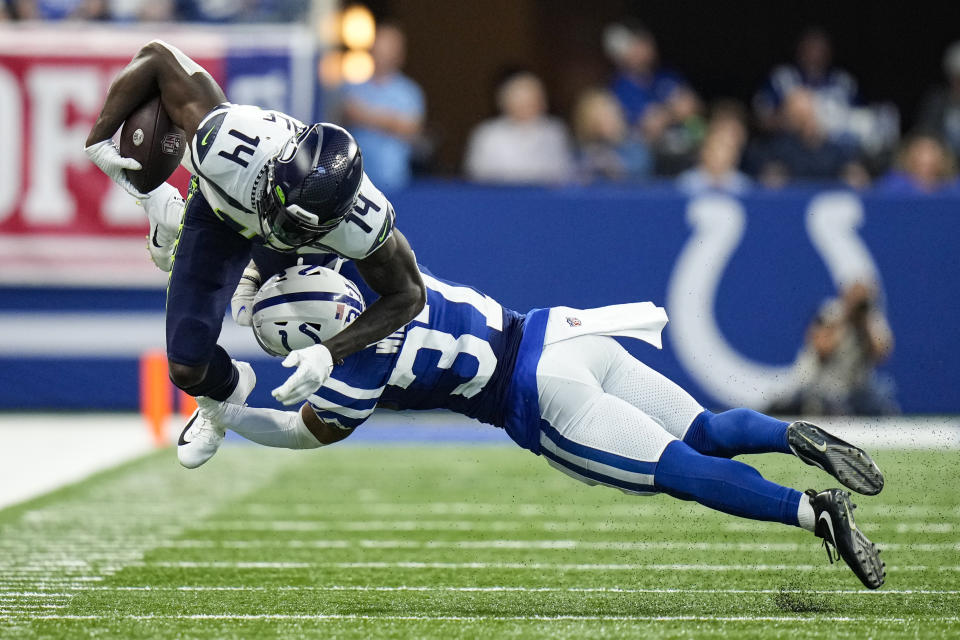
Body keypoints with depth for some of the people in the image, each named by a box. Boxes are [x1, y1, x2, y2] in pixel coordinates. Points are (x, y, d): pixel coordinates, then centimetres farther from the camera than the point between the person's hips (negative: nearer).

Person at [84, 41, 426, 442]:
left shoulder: (362, 223, -45)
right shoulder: (227, 144, -49)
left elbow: (407, 296, -26)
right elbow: (158, 56, -36)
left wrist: (329, 353, -38)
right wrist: (99, 138, -30)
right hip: (221, 210, -1)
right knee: (187, 370, -9)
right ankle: (228, 387, 30)